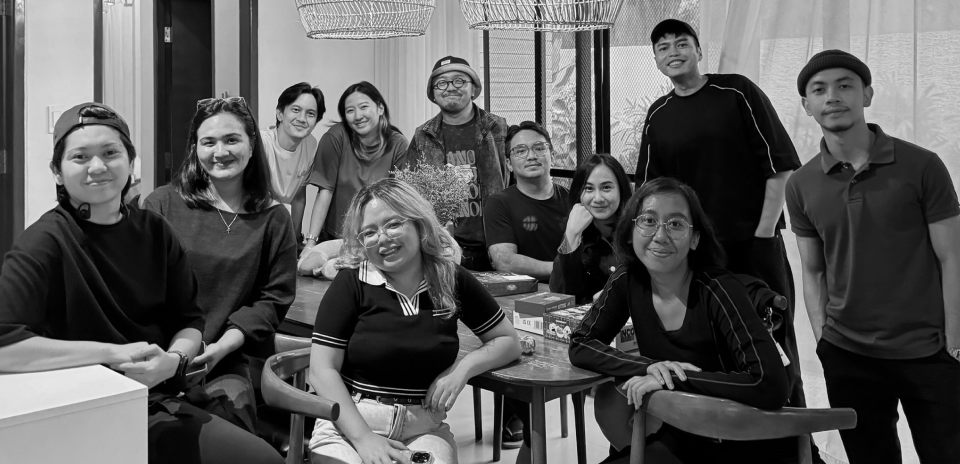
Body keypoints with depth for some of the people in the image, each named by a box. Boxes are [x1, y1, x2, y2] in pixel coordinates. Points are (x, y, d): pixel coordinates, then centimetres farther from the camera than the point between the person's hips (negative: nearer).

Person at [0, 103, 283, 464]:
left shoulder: (154, 231, 5)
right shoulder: (45, 242, -11)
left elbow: (190, 321, 9)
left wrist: (174, 359, -12)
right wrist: (112, 352, -22)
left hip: (163, 400, 6)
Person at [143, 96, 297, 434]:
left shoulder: (273, 219, 8)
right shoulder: (162, 204, 5)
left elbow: (275, 296, 4)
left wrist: (224, 344, -9)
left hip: (222, 359, 1)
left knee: (232, 404, -27)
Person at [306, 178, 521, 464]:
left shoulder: (452, 280, 4)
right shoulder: (350, 285, -3)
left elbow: (508, 341, 12)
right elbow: (323, 370, -5)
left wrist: (464, 368, -6)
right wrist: (363, 438, -15)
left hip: (423, 430, 2)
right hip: (348, 424, -1)